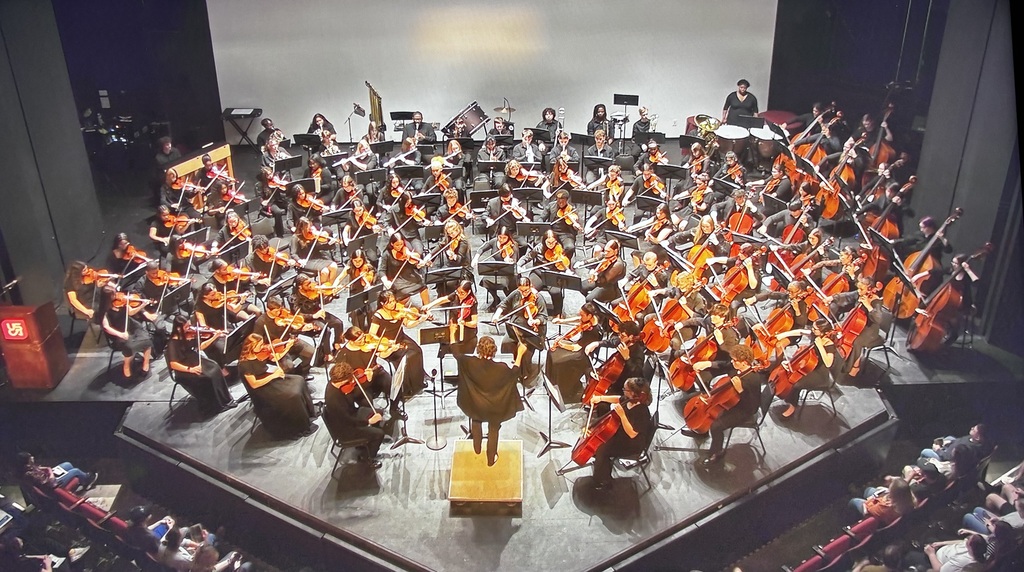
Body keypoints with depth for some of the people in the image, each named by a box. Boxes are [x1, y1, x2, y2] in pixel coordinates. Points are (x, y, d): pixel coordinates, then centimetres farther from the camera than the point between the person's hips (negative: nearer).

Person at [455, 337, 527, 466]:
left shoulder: (470, 363, -27)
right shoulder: (500, 368, -29)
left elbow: (455, 353, -9)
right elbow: (514, 373, -8)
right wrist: (519, 354, -4)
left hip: (475, 405, 2)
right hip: (494, 408, -1)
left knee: (476, 421, 34)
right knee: (493, 430, 23)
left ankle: (477, 449, 51)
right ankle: (491, 459, 39)